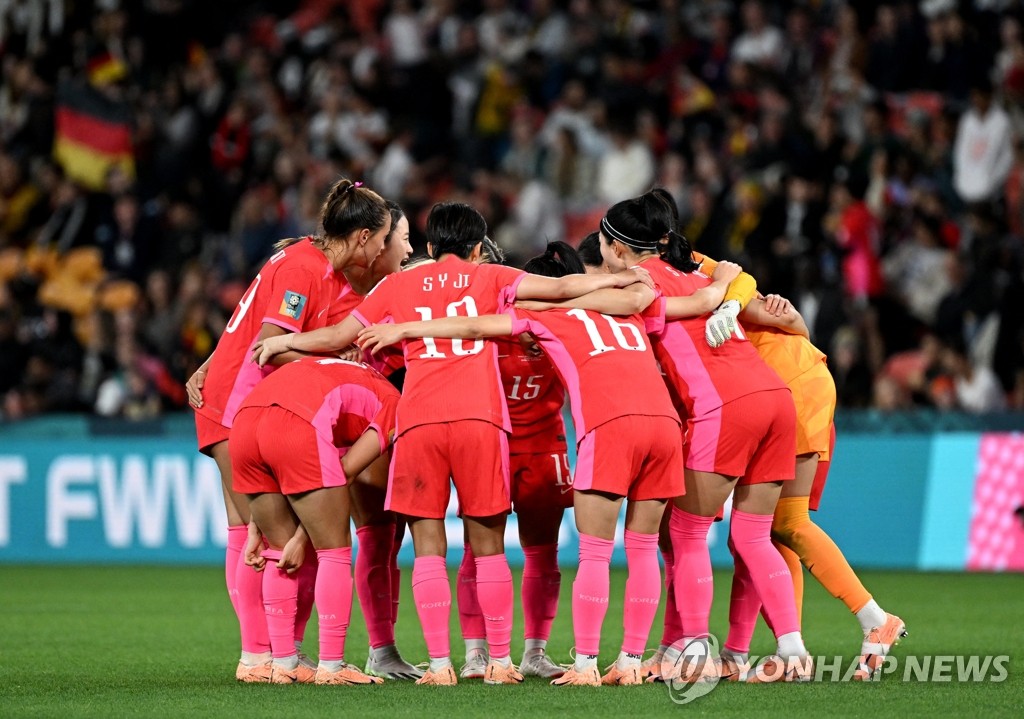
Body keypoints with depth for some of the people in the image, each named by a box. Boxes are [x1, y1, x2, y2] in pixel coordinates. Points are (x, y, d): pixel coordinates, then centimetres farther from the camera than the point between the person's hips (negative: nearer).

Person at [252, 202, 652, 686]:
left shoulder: (398, 286, 18)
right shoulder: (489, 278, 16)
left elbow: (339, 337, 22)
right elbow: (558, 288, 9)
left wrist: (283, 342, 37)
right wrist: (617, 279, 20)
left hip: (418, 421, 0)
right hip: (479, 418, 0)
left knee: (428, 546, 3)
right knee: (487, 544, 8)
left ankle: (439, 664, -4)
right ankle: (499, 661, 8)